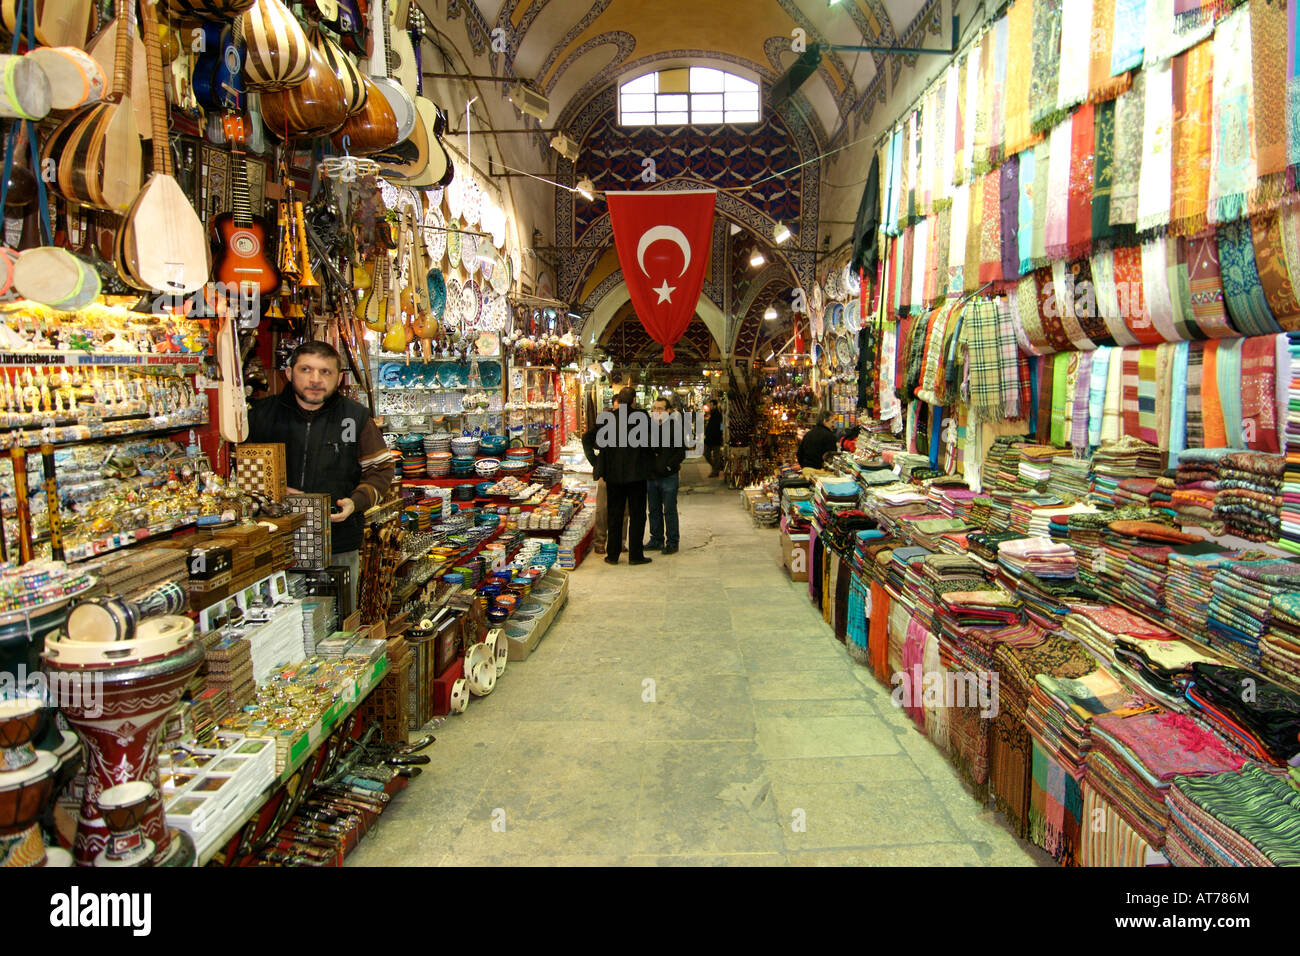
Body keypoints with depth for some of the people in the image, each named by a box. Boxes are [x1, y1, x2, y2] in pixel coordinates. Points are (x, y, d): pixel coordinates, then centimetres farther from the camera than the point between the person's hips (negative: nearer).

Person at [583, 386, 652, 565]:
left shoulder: (606, 418, 0)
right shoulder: (642, 417, -9)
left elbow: (587, 439, 2)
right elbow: (650, 442, -14)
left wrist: (595, 461, 8)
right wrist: (649, 461, 3)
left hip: (612, 473, 3)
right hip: (636, 473, -3)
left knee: (614, 514, 12)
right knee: (637, 514, 7)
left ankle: (613, 554, 15)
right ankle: (635, 555, 8)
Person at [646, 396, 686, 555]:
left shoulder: (675, 426, -4)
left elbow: (681, 452, -6)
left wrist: (668, 465, -15)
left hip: (668, 476, -5)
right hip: (651, 476, 5)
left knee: (670, 511, 1)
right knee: (654, 511, 12)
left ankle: (672, 542, 9)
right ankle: (656, 540, 22)